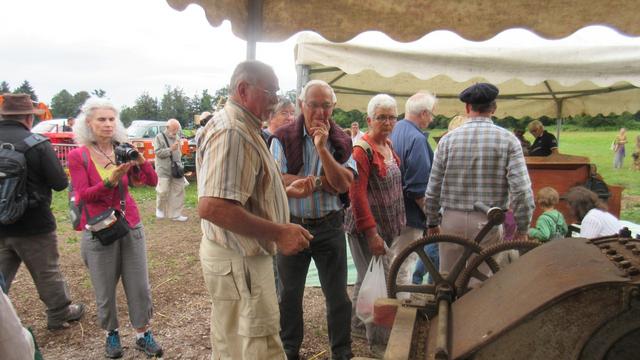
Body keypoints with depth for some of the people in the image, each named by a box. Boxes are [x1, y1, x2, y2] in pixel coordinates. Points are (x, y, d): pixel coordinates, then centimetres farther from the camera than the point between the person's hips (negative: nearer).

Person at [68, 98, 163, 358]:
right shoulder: (78, 156, -4)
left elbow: (152, 181, -3)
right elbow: (83, 196, -11)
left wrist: (140, 159, -20)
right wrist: (111, 181, -25)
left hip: (131, 226, 3)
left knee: (139, 286, 6)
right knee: (105, 291, 7)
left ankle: (143, 334, 20)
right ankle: (111, 334, 29)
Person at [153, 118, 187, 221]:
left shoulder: (177, 137, 14)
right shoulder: (159, 137, -3)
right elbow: (158, 152, -12)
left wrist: (179, 164, 13)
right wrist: (170, 149, -18)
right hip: (164, 169, -5)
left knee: (179, 191, 4)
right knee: (163, 191, -4)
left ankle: (176, 214, 12)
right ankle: (159, 209, 24)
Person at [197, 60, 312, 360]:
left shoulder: (243, 128, 14)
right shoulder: (231, 131, -20)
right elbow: (211, 207, -31)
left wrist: (287, 190, 13)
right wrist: (279, 232, -26)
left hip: (237, 256, 11)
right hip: (239, 260, -11)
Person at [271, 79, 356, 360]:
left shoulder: (342, 141, 0)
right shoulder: (283, 138, -6)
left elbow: (343, 184, -13)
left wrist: (322, 147, -21)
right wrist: (320, 181, -14)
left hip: (329, 227, 1)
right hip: (291, 225, -1)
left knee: (337, 295, 10)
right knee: (290, 294, 15)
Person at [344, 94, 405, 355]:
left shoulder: (389, 145, 10)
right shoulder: (362, 149, -17)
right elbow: (357, 194, -21)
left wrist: (397, 223, 16)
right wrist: (372, 233, -23)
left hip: (387, 226, 8)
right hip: (366, 228, -8)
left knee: (367, 277, 20)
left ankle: (357, 324, 37)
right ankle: (378, 342, 16)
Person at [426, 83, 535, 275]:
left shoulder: (448, 139, -2)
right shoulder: (508, 140, -5)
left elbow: (433, 189, 0)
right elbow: (521, 190, -11)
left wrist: (432, 223, 13)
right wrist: (522, 229, 0)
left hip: (453, 221, 1)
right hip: (488, 223, -1)